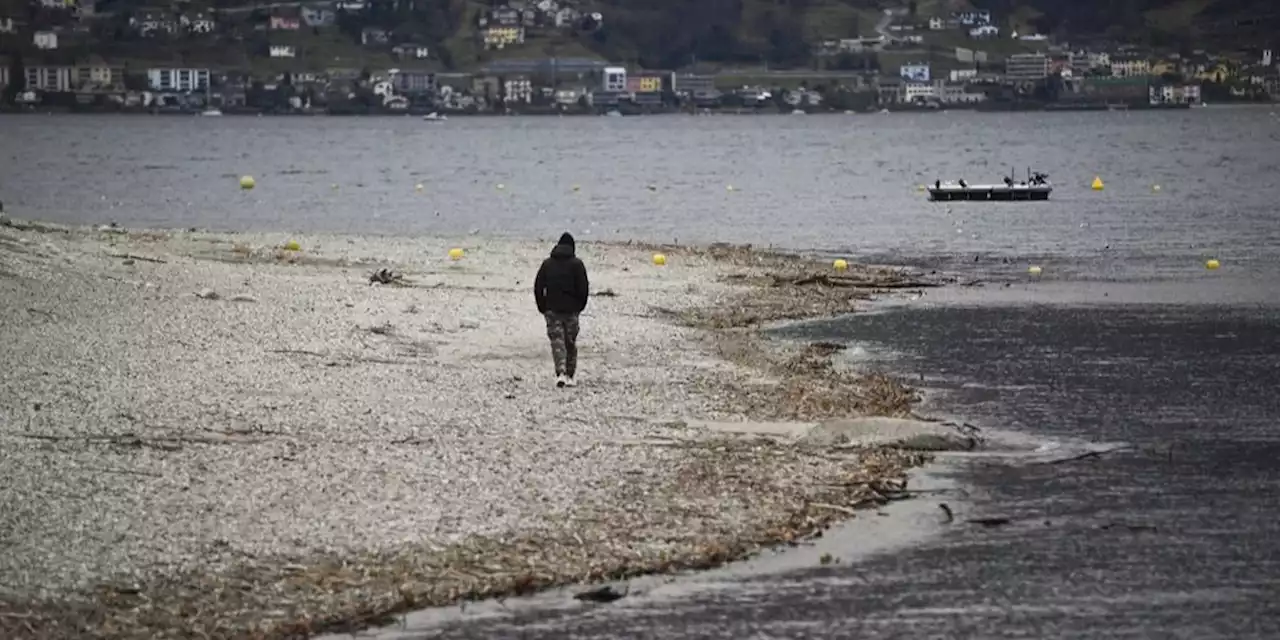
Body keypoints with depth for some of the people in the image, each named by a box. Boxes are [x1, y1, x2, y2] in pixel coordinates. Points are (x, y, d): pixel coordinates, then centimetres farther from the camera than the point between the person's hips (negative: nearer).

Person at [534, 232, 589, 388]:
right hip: (571, 310, -1)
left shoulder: (547, 264, 6)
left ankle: (561, 373, -22)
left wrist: (543, 308, 12)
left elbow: (538, 287, 5)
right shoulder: (576, 264, -2)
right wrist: (580, 306, 8)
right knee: (570, 343, 10)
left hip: (552, 310, 1)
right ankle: (569, 376, 13)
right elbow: (583, 288, -6)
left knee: (557, 341, -3)